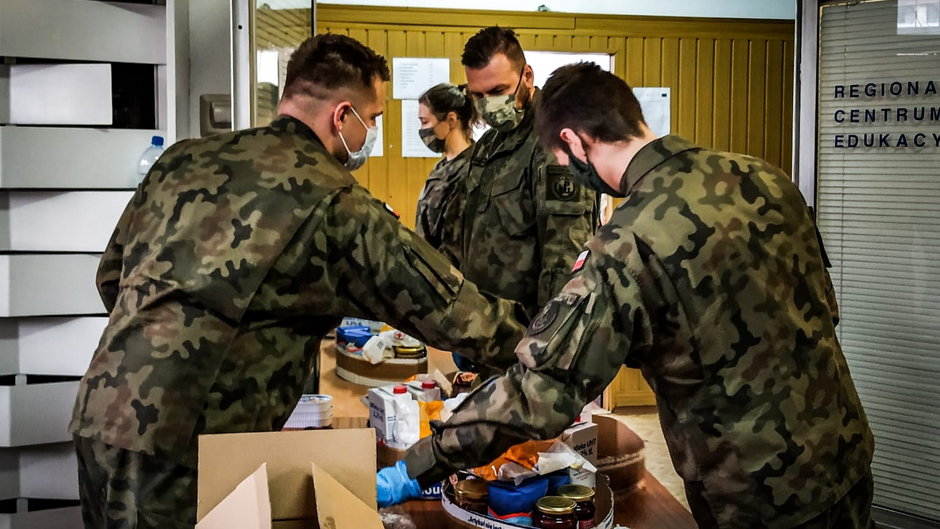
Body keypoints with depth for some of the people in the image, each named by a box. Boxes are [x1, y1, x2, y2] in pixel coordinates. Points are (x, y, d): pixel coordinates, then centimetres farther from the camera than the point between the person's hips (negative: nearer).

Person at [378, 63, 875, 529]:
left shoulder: (627, 247, -25)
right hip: (848, 455, 7)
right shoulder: (763, 176, -5)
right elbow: (823, 304, 8)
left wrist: (414, 471, -14)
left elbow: (537, 390, -24)